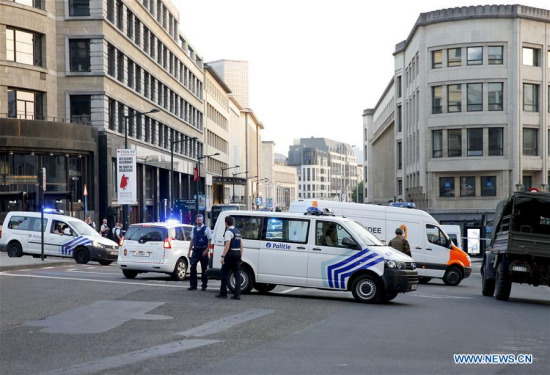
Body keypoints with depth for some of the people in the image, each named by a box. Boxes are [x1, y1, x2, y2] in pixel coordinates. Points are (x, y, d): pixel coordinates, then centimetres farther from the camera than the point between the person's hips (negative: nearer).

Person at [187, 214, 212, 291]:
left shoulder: (206, 229, -4)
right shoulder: (194, 229, 11)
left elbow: (209, 240, -7)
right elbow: (192, 240, 15)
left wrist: (206, 250, -16)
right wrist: (189, 251, 11)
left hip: (203, 251, -4)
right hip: (195, 250, 4)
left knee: (204, 268, 3)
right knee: (193, 267, -2)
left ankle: (204, 285, 11)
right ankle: (193, 285, 4)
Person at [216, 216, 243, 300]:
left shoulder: (228, 232, -10)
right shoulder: (238, 232, 16)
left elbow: (227, 245, -20)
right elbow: (241, 245, 17)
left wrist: (223, 256, -23)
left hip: (230, 254, -7)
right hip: (238, 253, 7)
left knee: (225, 273, 4)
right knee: (237, 274, 5)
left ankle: (223, 293, 8)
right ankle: (237, 294, 0)